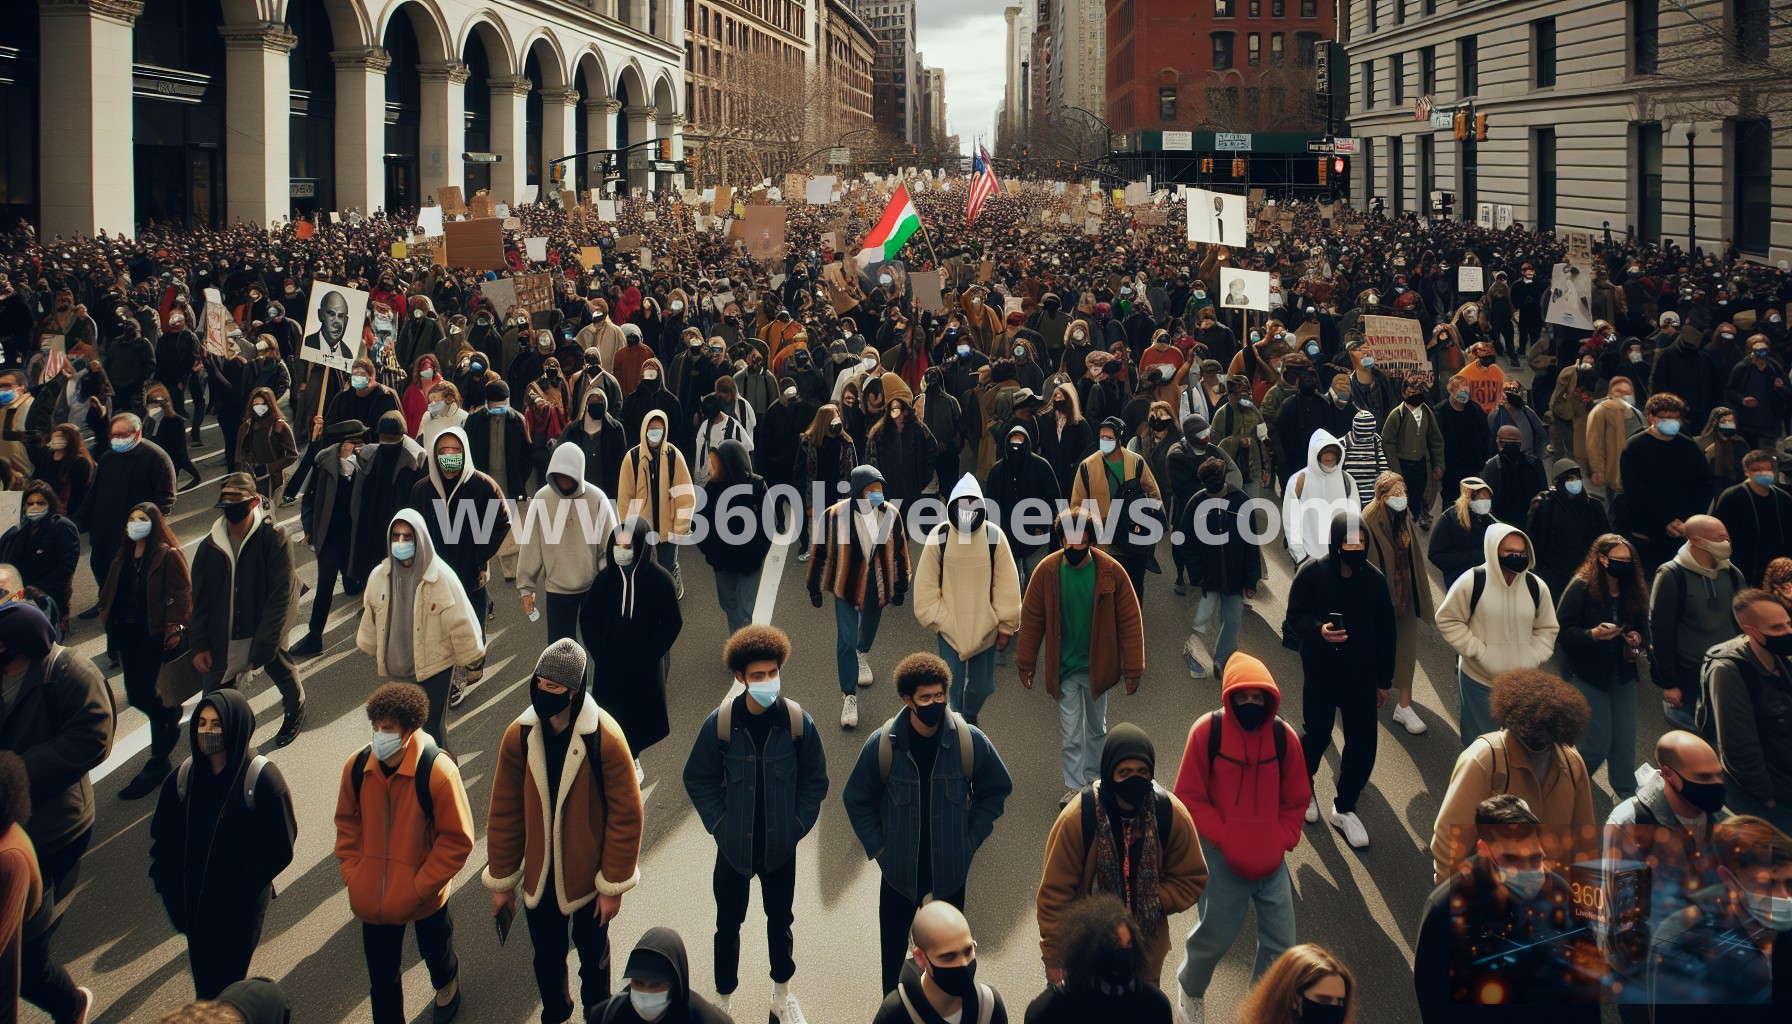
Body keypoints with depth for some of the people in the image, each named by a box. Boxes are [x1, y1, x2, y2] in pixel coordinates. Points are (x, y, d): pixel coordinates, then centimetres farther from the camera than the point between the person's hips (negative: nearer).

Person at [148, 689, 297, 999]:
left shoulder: (261, 779, -18)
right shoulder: (185, 776, -4)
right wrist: (172, 887, -5)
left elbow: (279, 849, -15)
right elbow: (163, 835, 7)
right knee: (203, 981, 17)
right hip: (193, 905, 4)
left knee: (228, 977, 5)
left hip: (241, 908, -4)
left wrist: (236, 891, -18)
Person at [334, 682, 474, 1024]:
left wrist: (421, 886, -18)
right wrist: (351, 872, -3)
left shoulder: (438, 772, -25)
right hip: (373, 897, 2)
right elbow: (347, 822, 5)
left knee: (435, 951, 27)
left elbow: (457, 840, -18)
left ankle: (446, 985, 60)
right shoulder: (357, 766, -12)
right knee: (382, 973, 13)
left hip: (424, 896, -2)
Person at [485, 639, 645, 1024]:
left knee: (592, 954, 18)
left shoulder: (604, 739, -22)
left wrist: (613, 884, -11)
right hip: (539, 877, 3)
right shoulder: (519, 736, -12)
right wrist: (501, 881, 2)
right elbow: (504, 813, -3)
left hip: (588, 878, -2)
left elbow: (625, 815, -15)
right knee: (546, 956, 20)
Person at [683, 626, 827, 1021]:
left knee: (780, 920, 17)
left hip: (780, 847, 1)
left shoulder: (798, 722, -11)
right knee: (728, 924, 11)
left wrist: (798, 824, -5)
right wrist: (719, 824, -6)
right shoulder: (720, 723, -14)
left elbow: (815, 780, 0)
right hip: (734, 846, -1)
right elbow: (697, 778, -2)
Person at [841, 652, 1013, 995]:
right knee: (893, 952, 12)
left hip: (950, 873, 0)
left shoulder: (971, 741, -12)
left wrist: (970, 839, 1)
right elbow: (856, 799, 1)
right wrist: (878, 848, -2)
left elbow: (997, 790, 4)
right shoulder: (882, 744, -14)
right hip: (899, 873, 0)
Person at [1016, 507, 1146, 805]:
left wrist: (1133, 669, -9)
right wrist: (1026, 663, 1)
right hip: (1063, 667, -1)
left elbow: (1130, 621, -9)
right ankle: (1074, 785, 14)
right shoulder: (1047, 570, -14)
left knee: (1097, 727, 18)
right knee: (1070, 732, 2)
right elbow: (1031, 618, -3)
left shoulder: (1111, 571, -16)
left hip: (1097, 666, 1)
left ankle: (1094, 775, 36)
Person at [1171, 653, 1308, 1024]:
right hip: (1221, 859, -3)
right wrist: (1224, 839, -16)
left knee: (1280, 942, 5)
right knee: (1216, 936, 12)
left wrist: (1280, 843, -6)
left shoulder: (1283, 736, -6)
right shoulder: (1207, 731, -14)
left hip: (1270, 860, 3)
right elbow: (1189, 797, -8)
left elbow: (1296, 800, 6)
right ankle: (1190, 987, 43)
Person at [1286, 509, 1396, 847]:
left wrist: (1383, 680, 7)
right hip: (1321, 673, -2)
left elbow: (1386, 633, 3)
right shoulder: (1312, 573, -12)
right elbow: (1295, 616, -5)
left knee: (1363, 744, 2)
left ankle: (1344, 809, 21)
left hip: (1362, 676, 2)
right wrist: (1318, 630, -27)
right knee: (1317, 736, 7)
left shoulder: (1375, 578, -5)